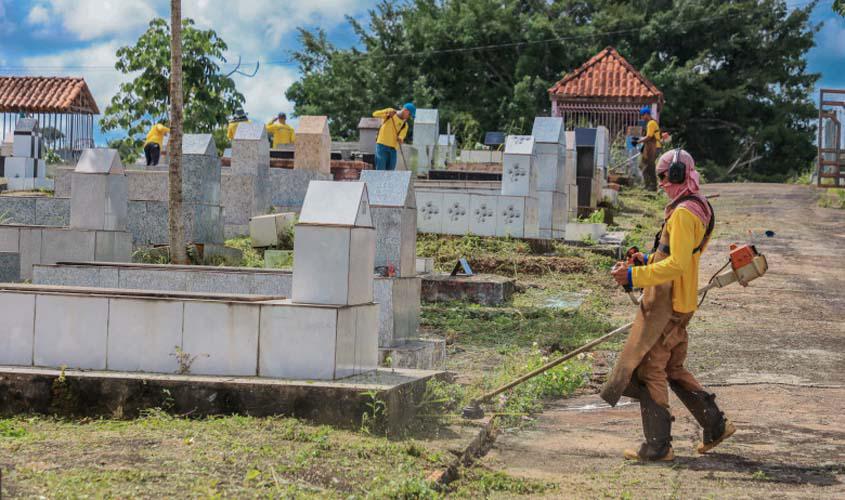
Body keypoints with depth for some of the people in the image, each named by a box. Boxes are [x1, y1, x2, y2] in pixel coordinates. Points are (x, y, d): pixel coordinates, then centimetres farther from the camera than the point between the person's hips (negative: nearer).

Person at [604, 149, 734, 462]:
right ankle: (715, 426, 22)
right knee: (673, 369, 19)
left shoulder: (684, 213, -18)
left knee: (650, 370, -3)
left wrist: (635, 276, -25)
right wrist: (647, 260, 15)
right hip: (681, 303, 10)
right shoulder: (698, 208, 15)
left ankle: (658, 446, 0)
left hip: (668, 306, -10)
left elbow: (677, 264, -26)